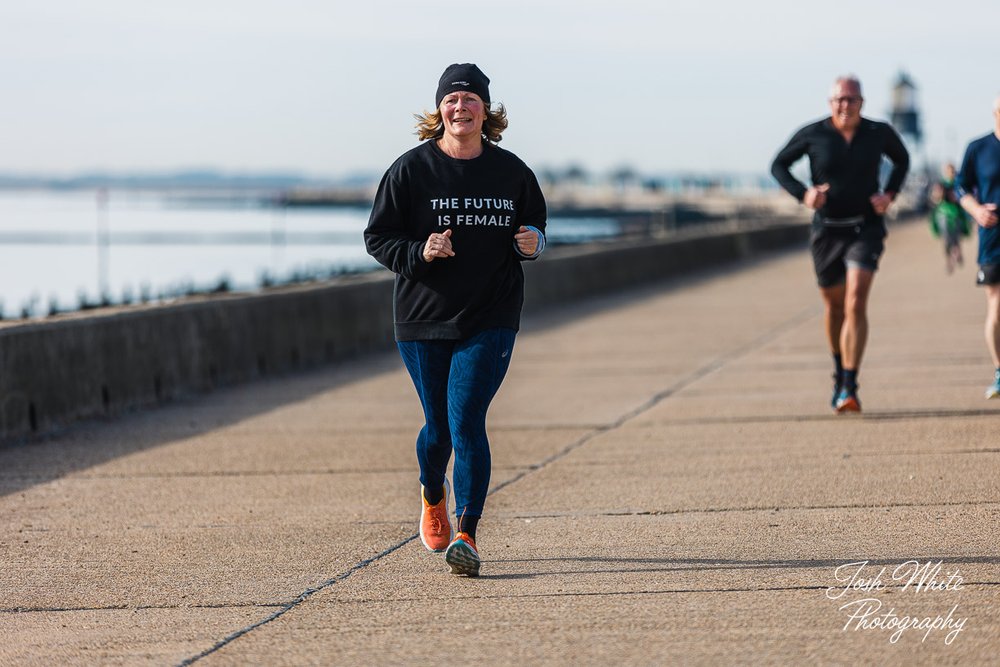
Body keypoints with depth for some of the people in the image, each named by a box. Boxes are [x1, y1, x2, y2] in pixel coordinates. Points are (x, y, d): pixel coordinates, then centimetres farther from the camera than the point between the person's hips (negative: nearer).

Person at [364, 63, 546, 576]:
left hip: (491, 319, 0)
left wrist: (532, 243, -7)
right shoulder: (411, 169, -3)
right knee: (438, 426, 10)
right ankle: (432, 498, 43)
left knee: (466, 421, -14)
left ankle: (466, 535, -12)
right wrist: (419, 252, -19)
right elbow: (377, 238, 0)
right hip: (422, 320, 0)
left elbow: (535, 227, 17)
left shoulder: (511, 172, 3)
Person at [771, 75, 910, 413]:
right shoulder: (812, 135, -7)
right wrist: (802, 194, -12)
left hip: (866, 229, -1)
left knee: (856, 304, -17)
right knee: (834, 306, 15)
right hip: (827, 230, 1)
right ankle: (840, 368, 42)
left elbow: (902, 160, 17)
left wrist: (889, 194, 0)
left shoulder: (879, 133, -4)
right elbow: (778, 165, 6)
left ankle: (849, 388, -21)